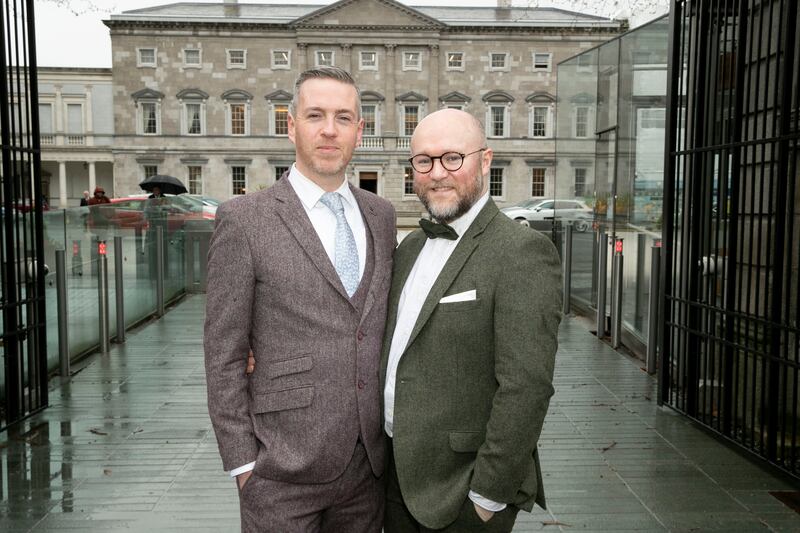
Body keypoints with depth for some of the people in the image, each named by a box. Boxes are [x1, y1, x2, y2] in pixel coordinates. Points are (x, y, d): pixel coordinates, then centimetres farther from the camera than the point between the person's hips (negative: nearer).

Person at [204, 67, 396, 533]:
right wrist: (242, 462, -8)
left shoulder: (381, 215, 6)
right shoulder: (245, 220, -9)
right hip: (284, 469, -4)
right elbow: (223, 355, -7)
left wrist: (393, 430, 11)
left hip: (369, 463, 5)